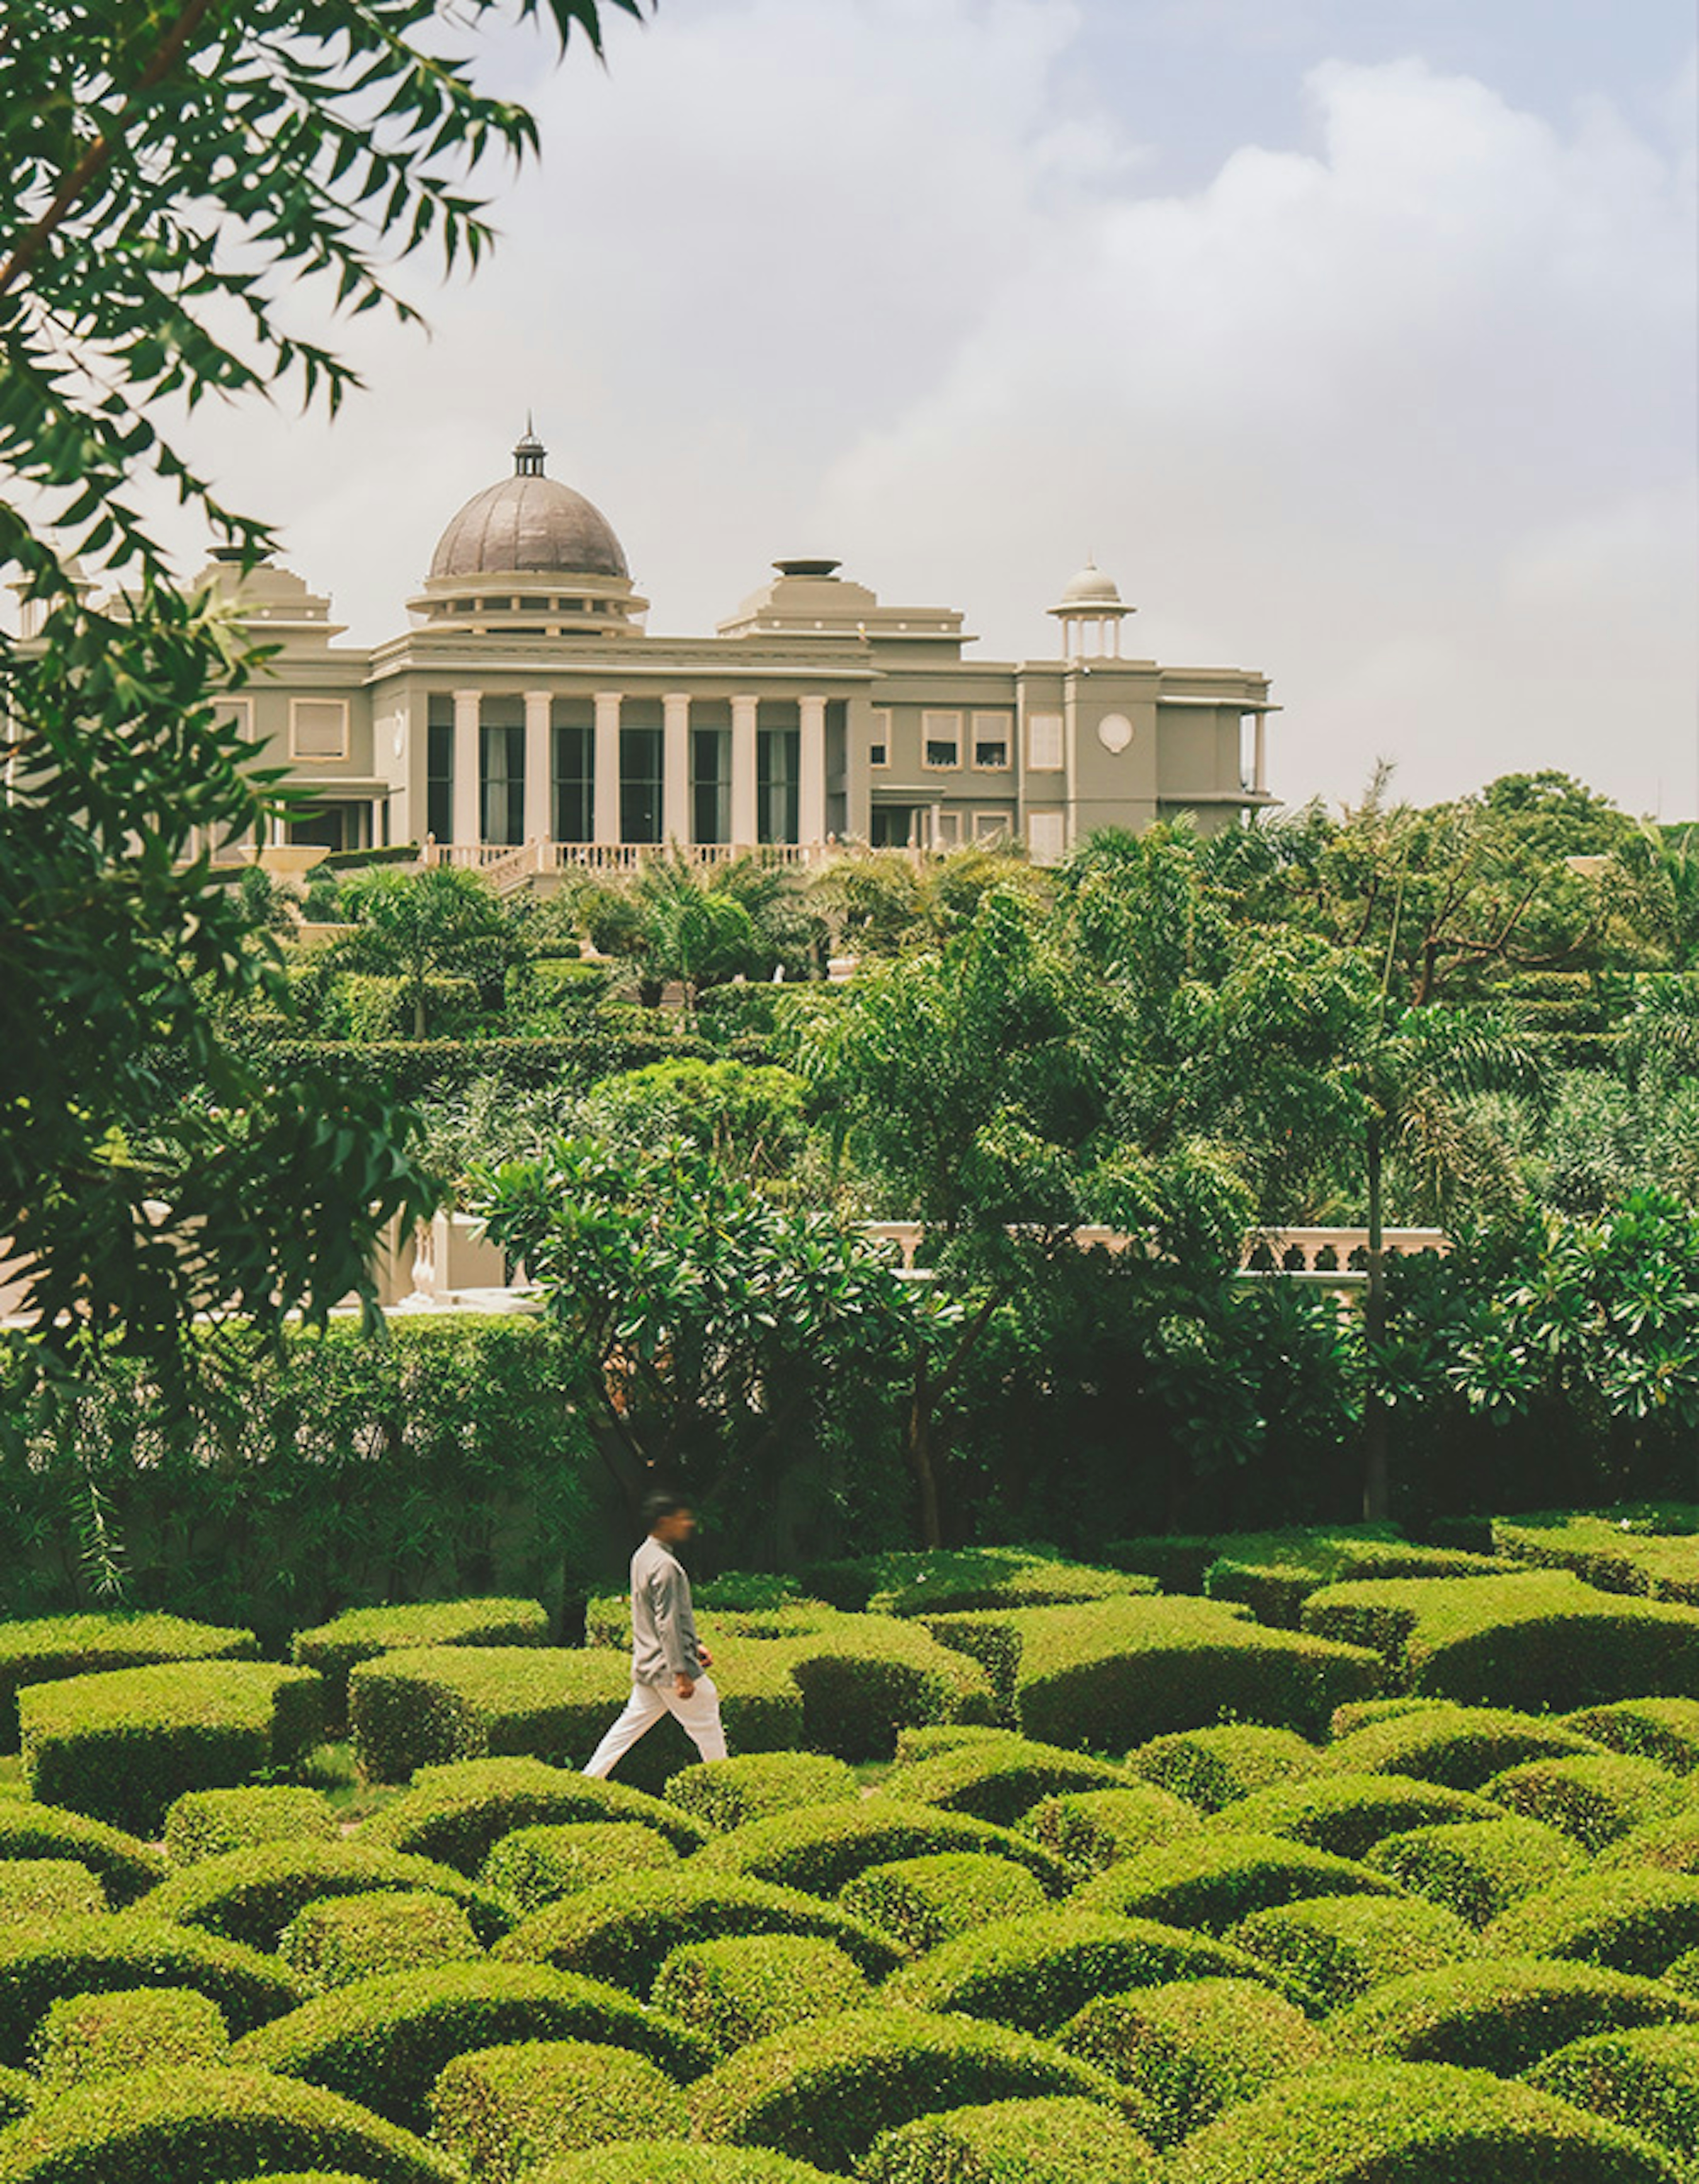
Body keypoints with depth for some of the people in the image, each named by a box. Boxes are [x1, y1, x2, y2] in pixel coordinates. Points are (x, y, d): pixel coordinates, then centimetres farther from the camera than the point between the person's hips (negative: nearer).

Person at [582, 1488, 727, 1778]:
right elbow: (668, 1624, -23)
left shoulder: (643, 1556, 12)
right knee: (707, 1727, 3)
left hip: (647, 1666, 9)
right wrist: (682, 1673, -22)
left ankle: (588, 1779, 12)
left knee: (632, 1724, 13)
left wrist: (694, 1644, 23)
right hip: (668, 1665, -9)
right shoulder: (665, 1566, -20)